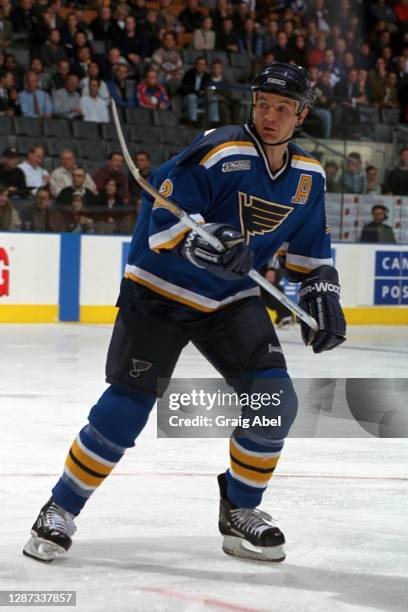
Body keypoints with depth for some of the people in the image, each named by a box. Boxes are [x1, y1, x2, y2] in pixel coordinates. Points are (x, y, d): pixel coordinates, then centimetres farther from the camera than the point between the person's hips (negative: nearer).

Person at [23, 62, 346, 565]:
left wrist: (322, 292, 4)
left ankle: (240, 509, 11)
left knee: (275, 400, -9)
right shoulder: (218, 152, -20)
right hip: (159, 291, -5)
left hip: (232, 298, 6)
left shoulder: (308, 177, 2)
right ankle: (61, 509, 7)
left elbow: (309, 246, 16)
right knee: (127, 407, -10)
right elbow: (163, 217, -26)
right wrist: (200, 242, -43)